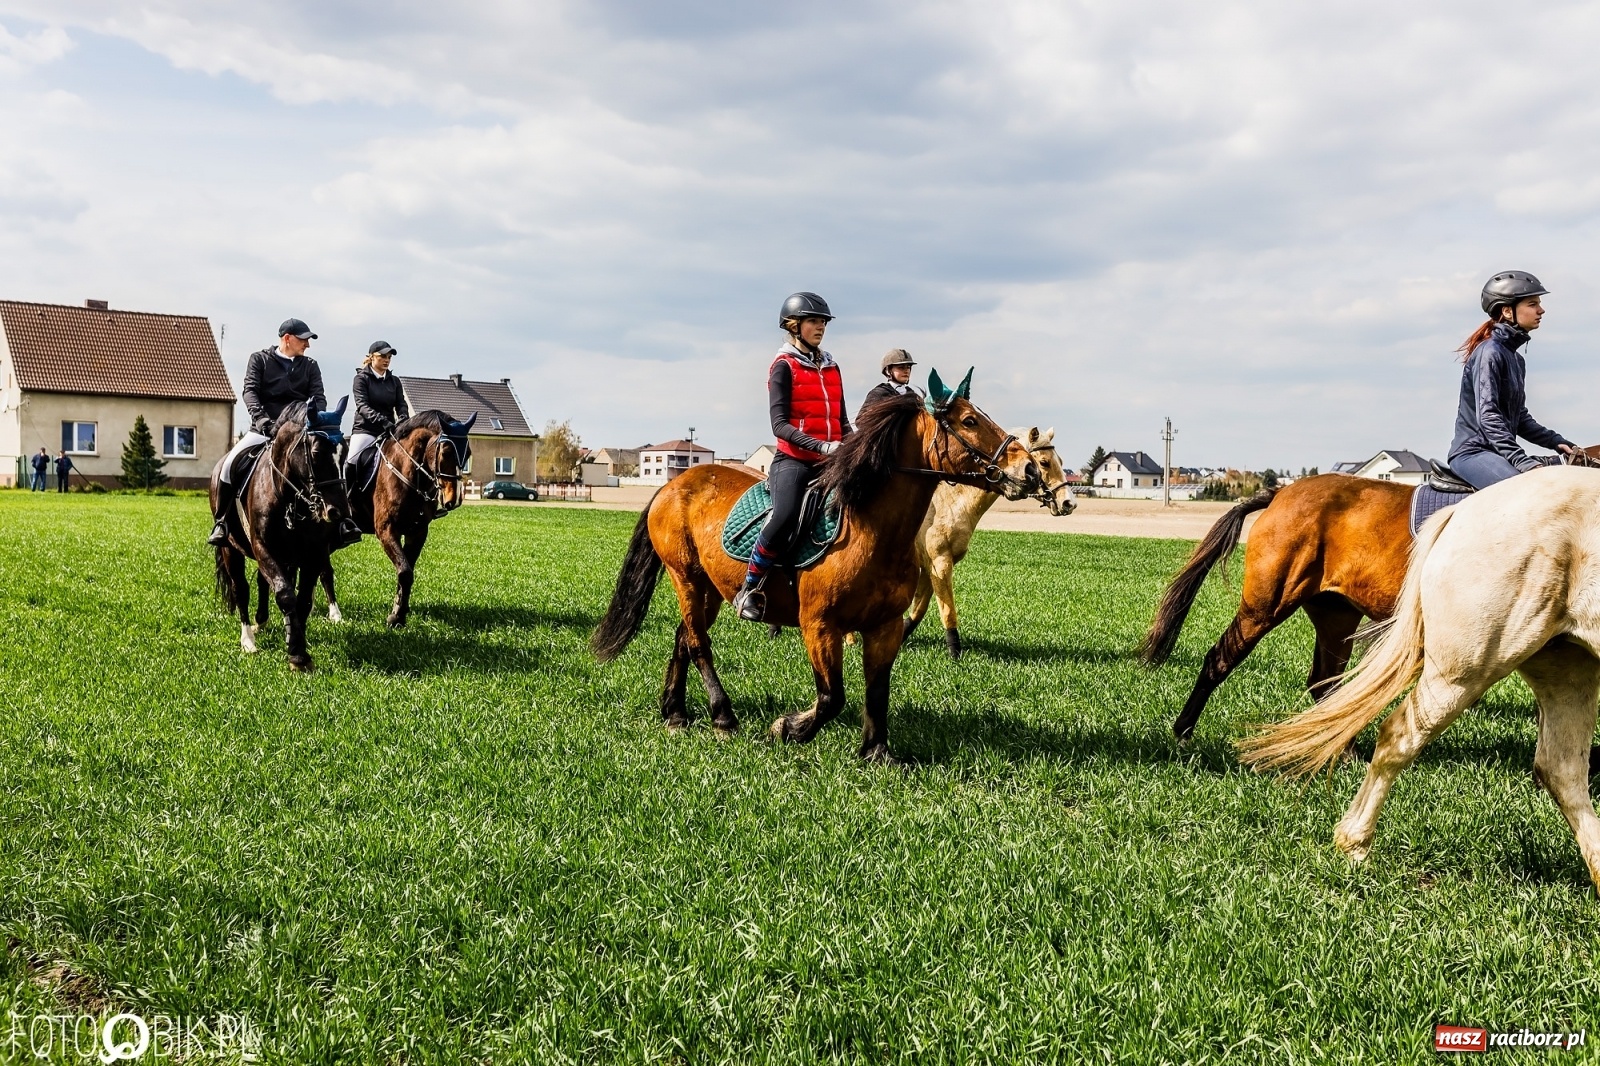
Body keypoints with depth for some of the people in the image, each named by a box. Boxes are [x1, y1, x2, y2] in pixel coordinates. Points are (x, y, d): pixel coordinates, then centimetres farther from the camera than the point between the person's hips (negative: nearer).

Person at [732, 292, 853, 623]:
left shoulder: (831, 368, 17)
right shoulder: (784, 366, -1)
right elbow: (780, 424, -10)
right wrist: (821, 446, -22)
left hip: (831, 463, 7)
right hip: (794, 460, -7)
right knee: (785, 517, -32)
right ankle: (749, 589, -14)